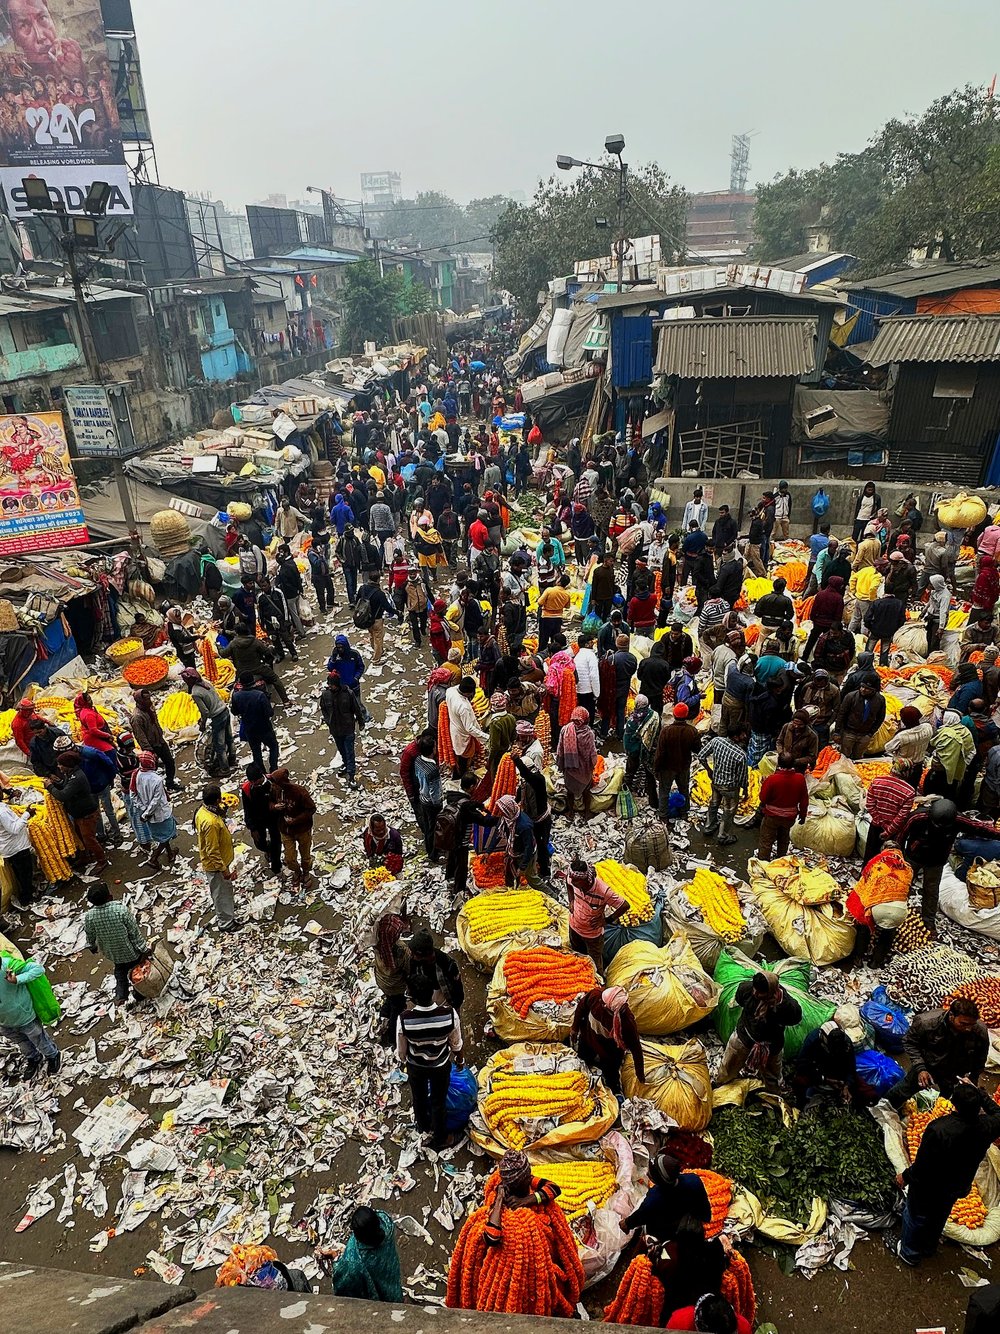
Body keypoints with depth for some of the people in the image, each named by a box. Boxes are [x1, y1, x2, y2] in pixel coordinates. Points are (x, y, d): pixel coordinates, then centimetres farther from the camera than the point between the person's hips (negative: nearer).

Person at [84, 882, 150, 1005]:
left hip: (112, 952, 3)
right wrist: (144, 948, -10)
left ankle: (120, 995, 29)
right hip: (130, 951, -3)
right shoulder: (122, 910, -35)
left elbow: (90, 936, -4)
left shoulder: (89, 916, -24)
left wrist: (92, 947, 19)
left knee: (120, 971, 32)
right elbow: (134, 932, -24)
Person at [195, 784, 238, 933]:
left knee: (225, 888, 32)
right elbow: (212, 851, -30)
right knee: (221, 892, 12)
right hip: (216, 864, -9)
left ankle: (228, 906, 55)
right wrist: (223, 869, -22)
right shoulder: (210, 822, -37)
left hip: (218, 861, 9)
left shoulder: (203, 810, -8)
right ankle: (226, 922, 30)